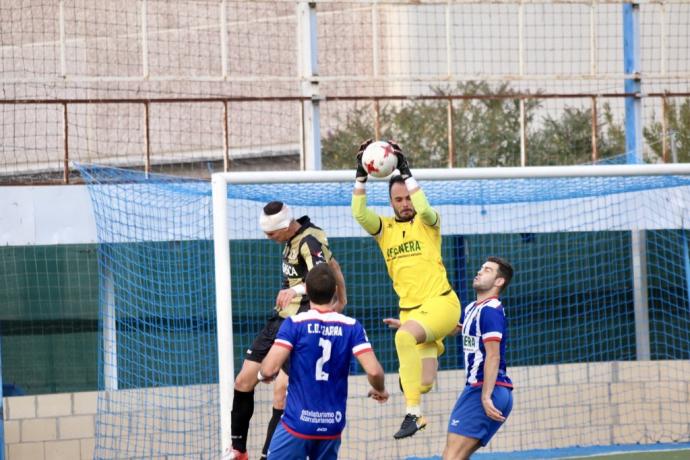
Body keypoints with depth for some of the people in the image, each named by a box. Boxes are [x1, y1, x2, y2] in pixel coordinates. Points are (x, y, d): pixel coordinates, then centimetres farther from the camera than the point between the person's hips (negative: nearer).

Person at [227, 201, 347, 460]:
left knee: (282, 392, -17)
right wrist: (341, 300, 34)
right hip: (280, 319, 10)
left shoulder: (310, 242, -19)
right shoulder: (293, 239, 8)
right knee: (244, 382, 9)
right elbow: (333, 265, 23)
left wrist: (297, 289, -54)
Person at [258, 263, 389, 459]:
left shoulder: (294, 324, -8)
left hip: (298, 423, -3)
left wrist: (262, 375, 10)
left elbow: (269, 369, -15)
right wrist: (380, 390, 14)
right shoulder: (351, 327, -1)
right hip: (332, 426, 3)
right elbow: (374, 371, -9)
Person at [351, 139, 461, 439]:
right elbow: (359, 214, -7)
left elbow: (423, 208, -21)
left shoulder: (427, 223, 2)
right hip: (409, 310, 4)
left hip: (441, 302, -4)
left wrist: (405, 172, -21)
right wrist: (361, 175, -15)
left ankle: (413, 412, -36)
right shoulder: (384, 228, 11)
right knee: (424, 382, -3)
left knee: (405, 336, -35)